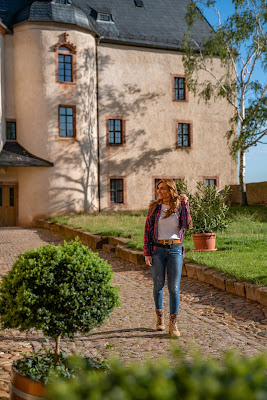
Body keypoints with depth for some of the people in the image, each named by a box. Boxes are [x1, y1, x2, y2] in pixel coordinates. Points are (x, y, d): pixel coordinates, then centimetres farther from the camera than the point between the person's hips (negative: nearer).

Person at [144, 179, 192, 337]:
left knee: (174, 287, -4)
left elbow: (187, 225, -11)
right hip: (157, 249, 1)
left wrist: (185, 203, -12)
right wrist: (147, 253, -3)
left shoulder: (179, 206, 2)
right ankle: (160, 317, 28)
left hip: (175, 249, -1)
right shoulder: (154, 207, 3)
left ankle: (173, 324, 1)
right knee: (158, 285, 9)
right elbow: (148, 230, 3)